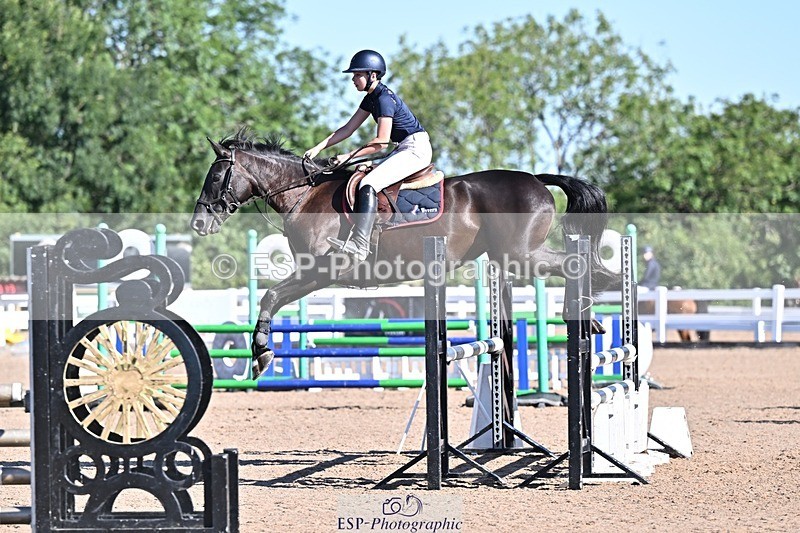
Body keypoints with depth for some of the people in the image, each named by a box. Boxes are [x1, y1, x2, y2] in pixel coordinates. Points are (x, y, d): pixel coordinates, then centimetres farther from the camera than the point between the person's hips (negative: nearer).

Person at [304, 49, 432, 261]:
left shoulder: (384, 99, -17)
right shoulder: (371, 98, 14)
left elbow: (381, 142, -20)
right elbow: (348, 129, 16)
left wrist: (349, 156, -17)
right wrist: (318, 148, 9)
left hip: (416, 148, -11)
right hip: (405, 149, 11)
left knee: (369, 184, -24)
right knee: (365, 179, 9)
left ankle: (360, 245, -35)